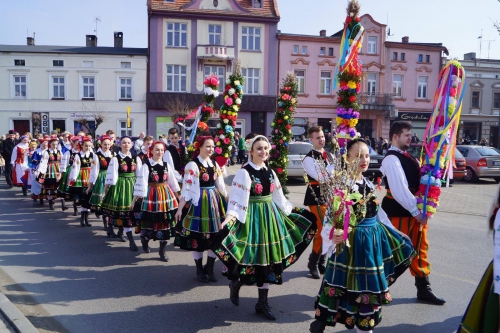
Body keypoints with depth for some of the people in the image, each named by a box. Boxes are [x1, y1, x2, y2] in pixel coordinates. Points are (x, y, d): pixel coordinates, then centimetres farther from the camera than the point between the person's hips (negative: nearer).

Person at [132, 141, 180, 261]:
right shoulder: (146, 165, -8)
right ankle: (145, 241, 37)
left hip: (166, 196, 4)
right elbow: (140, 183, -12)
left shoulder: (167, 165, 5)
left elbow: (173, 182, 13)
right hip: (152, 196, -4)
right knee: (151, 222, 5)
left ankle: (162, 250, 16)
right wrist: (134, 200, -14)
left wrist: (178, 197, 17)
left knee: (165, 223, 4)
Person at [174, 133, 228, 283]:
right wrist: (180, 208, -19)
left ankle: (209, 268, 25)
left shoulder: (214, 164, 7)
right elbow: (187, 188, -15)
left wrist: (228, 203, 16)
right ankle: (199, 270, 21)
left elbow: (221, 186, 13)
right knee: (198, 237, 4)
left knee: (215, 236, 9)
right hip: (199, 202, -6)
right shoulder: (192, 165, -11)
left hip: (215, 201, 6)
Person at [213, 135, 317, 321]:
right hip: (251, 217, -6)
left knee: (268, 258, 9)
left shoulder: (270, 172, 8)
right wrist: (231, 216, -35)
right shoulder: (244, 172, -12)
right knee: (252, 256, -2)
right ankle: (235, 284, 31)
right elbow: (237, 198, -20)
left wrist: (294, 213, 20)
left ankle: (262, 303, 21)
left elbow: (279, 198, 17)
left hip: (270, 216, 7)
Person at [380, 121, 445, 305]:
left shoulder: (407, 156, 13)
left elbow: (417, 182, 15)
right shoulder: (391, 159, -16)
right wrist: (415, 211, -19)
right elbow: (399, 190, -22)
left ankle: (423, 289, 26)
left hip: (414, 210, 9)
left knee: (419, 249, 14)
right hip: (399, 212, -9)